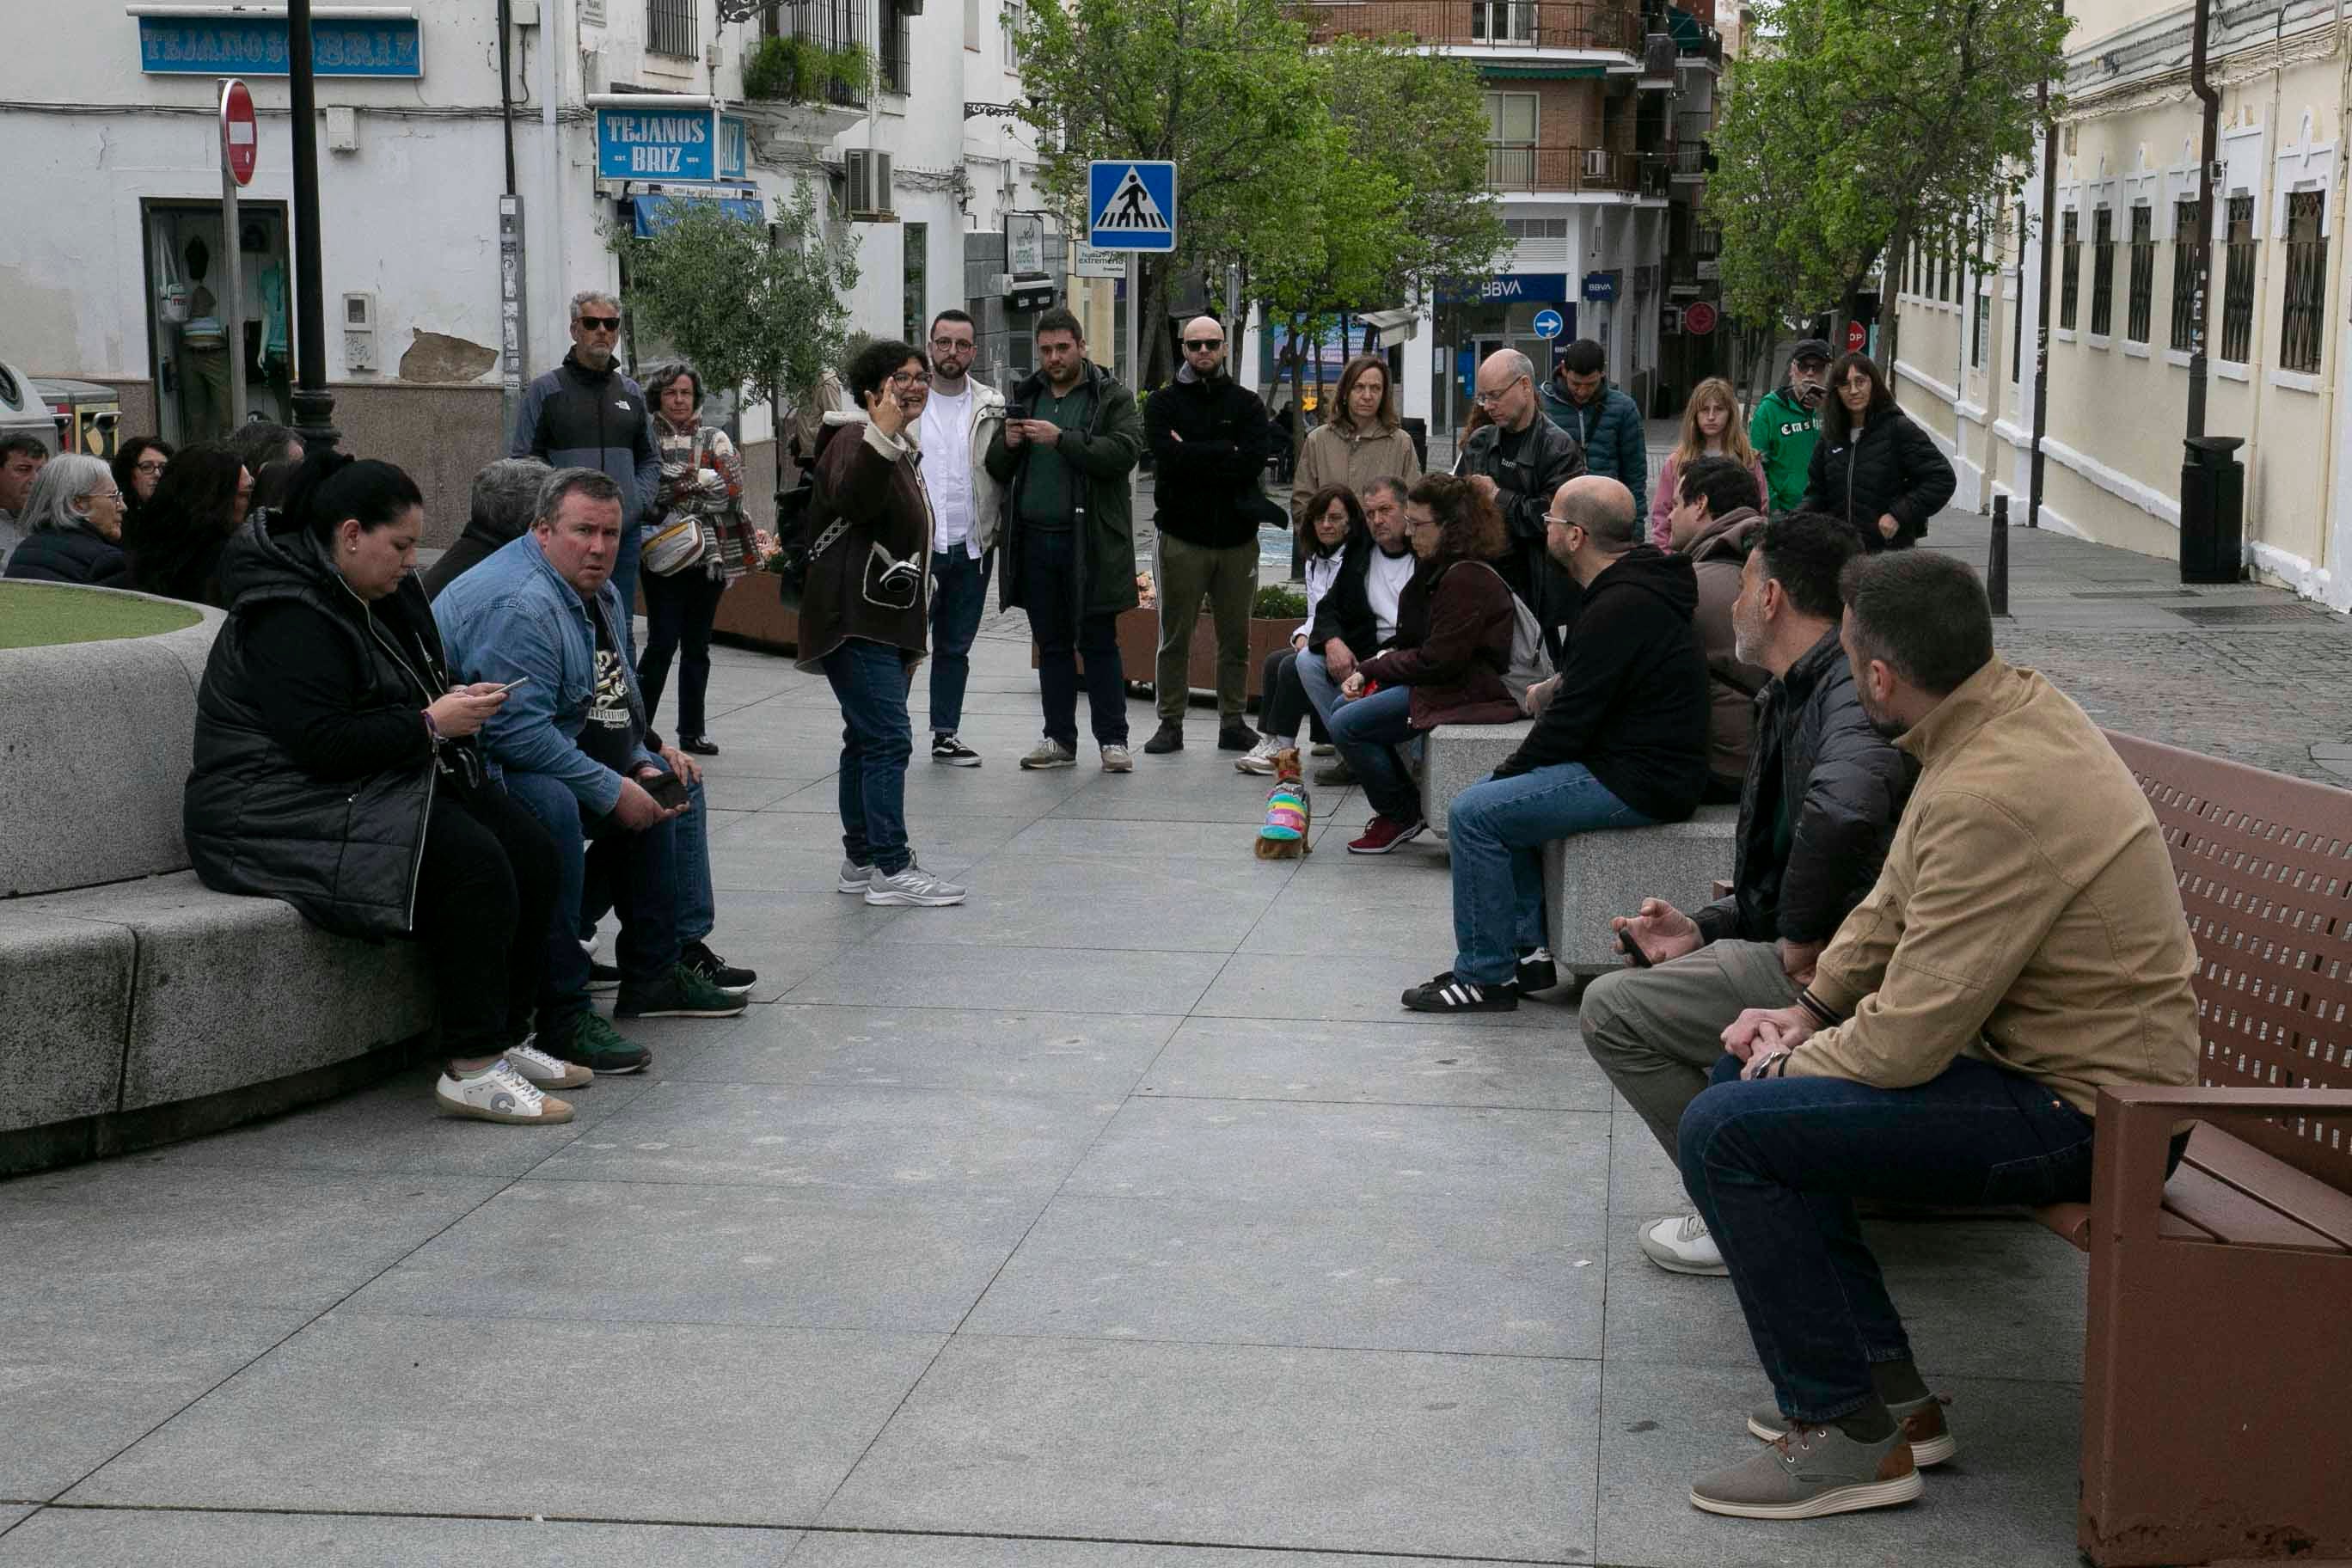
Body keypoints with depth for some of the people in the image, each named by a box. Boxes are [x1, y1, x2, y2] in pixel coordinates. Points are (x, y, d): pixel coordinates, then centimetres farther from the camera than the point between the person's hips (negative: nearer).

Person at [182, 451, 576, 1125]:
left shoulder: (380, 595, 14)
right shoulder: (290, 615, -17)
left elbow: (392, 702, 27)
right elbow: (322, 741, -25)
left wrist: (454, 700, 6)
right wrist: (430, 723, -19)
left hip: (380, 785, 10)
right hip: (287, 812, -10)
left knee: (531, 851, -7)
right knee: (474, 863, -28)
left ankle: (504, 1038, -1)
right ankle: (471, 1069, -24)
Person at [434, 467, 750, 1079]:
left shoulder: (598, 594, 11)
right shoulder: (519, 603, -24)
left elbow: (616, 704, 21)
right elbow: (519, 731, -30)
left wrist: (645, 764, 1)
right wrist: (612, 791, -23)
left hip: (541, 754, 11)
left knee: (657, 784, 17)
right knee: (553, 806, -38)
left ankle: (653, 972, 23)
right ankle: (563, 1015, -34)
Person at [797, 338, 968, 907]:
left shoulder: (902, 450, 22)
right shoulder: (855, 439, -10)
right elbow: (851, 499, -32)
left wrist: (913, 637, 30)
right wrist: (882, 435, -42)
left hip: (885, 622, 11)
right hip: (857, 621, -11)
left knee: (868, 740, 13)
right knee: (888, 739, -15)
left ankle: (860, 860, 19)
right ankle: (891, 870, -16)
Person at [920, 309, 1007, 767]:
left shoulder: (992, 407, 7)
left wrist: (998, 531, -5)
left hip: (973, 547, 3)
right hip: (916, 545, -3)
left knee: (956, 647, 12)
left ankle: (946, 734, 21)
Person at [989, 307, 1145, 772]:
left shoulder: (1113, 398, 0)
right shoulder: (1025, 398, 14)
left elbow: (1123, 453, -16)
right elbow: (997, 468, 16)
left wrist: (1061, 439, -21)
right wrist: (1007, 445, -7)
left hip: (1088, 540, -5)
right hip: (1034, 538, 5)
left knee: (1098, 643, 0)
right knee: (1052, 645, 10)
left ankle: (1113, 740, 4)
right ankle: (1059, 739, 16)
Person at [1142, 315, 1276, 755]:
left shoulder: (1246, 404, 8)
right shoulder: (1165, 403, 4)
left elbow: (1255, 459, -10)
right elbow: (1168, 458, -14)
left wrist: (1194, 455, -11)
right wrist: (1225, 454, -11)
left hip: (1237, 537, 2)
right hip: (1182, 537, -2)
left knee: (1236, 638, 8)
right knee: (1175, 638, 3)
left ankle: (1232, 723, 16)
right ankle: (1170, 724, 9)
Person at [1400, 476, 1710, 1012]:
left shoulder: (1619, 608, -20)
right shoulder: (1634, 587, 13)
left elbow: (1570, 721, -20)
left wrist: (1507, 771, -6)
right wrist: (1559, 687, 4)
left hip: (1640, 785, -11)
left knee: (1473, 812, -14)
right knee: (1500, 795, 19)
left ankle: (1485, 977, -6)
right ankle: (1527, 952, 16)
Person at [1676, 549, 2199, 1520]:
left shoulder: (1994, 798, -28)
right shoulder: (2011, 703, 4)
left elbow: (1906, 1041, -25)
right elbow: (1897, 901, 18)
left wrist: (1791, 1065, -6)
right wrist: (1807, 1011, 10)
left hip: (2083, 1112, -11)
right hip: (2030, 1049, 11)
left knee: (1729, 1131, -18)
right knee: (1748, 1077, 17)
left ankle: (1852, 1435, -7)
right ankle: (1885, 1384, 17)